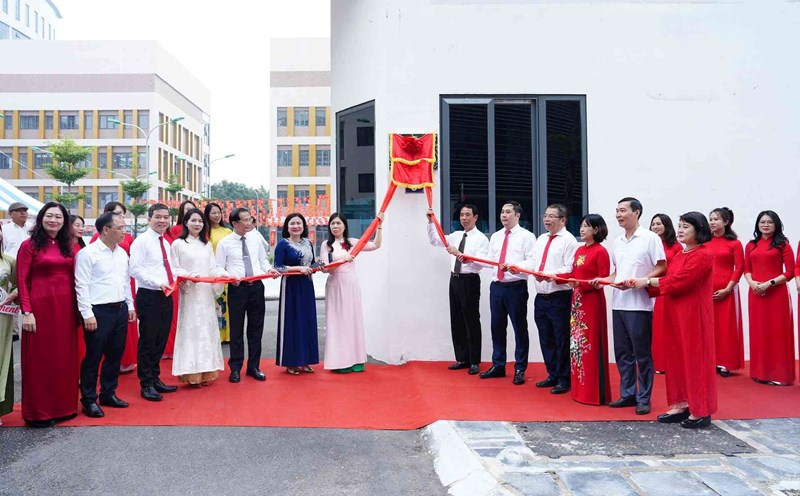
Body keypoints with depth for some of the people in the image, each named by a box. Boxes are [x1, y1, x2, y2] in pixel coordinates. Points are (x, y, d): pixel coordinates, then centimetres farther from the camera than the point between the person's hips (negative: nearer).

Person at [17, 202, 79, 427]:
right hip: (40, 306, -4)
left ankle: (63, 406, 23)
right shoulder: (30, 245, -3)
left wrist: (76, 309, 5)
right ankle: (38, 412, 17)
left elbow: (73, 278, 10)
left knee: (64, 357, 10)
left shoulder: (67, 246, 11)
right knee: (40, 359, 5)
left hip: (66, 307, 5)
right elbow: (22, 280, -6)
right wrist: (26, 312, -13)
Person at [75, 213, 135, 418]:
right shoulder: (87, 253, -10)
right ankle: (89, 400, 14)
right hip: (98, 311, -7)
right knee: (93, 356, 2)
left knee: (115, 354, 13)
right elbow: (82, 286, -13)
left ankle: (108, 393, 27)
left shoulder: (122, 253, 11)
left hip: (120, 309, 7)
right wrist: (87, 314, -16)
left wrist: (130, 305, 16)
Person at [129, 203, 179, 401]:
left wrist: (176, 278, 3)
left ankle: (155, 379, 27)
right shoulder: (141, 241, -8)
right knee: (148, 341, 2)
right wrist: (158, 283, -22)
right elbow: (135, 269, -15)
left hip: (166, 296, 7)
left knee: (161, 340, 14)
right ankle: (146, 384, 13)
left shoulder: (166, 243, 16)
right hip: (149, 296, -7)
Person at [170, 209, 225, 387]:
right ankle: (192, 373, 2)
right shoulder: (178, 244, 1)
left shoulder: (207, 245, 14)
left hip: (206, 293, 5)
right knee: (191, 329, -4)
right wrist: (189, 276, -21)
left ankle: (205, 372, 13)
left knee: (206, 329, 6)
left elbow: (213, 269, 10)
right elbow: (174, 269, -4)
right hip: (189, 293, -5)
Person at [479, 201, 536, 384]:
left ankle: (520, 369, 16)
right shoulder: (495, 237, 15)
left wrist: (514, 266, -26)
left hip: (516, 287, -6)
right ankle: (498, 365, 26)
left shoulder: (526, 236, -3)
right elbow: (490, 260, 12)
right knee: (497, 327, 12)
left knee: (520, 328, 4)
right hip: (496, 286, 6)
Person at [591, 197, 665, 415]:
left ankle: (643, 398, 13)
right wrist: (603, 280, 1)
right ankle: (627, 394, 22)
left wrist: (635, 282, -18)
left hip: (639, 304, -6)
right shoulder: (617, 242, 14)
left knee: (642, 353, 2)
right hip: (618, 303, 7)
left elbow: (661, 269, -8)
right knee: (622, 352, 11)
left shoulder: (650, 238, -5)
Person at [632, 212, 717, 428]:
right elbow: (671, 280, 10)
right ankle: (682, 404, 18)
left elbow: (678, 281, -20)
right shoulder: (681, 254, 16)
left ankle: (701, 411, 10)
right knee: (677, 357, 9)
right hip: (677, 313, 8)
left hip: (693, 314, -8)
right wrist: (646, 283, -4)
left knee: (694, 358, -1)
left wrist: (647, 281, -12)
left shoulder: (703, 255, -12)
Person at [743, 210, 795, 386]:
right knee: (759, 331, 8)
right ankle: (760, 371, 17)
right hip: (756, 293, 4)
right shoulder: (751, 245, 11)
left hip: (777, 293, -4)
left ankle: (778, 373, 8)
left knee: (777, 332, 0)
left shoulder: (782, 244, 0)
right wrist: (751, 282, -7)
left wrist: (769, 283, -16)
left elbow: (790, 271, -5)